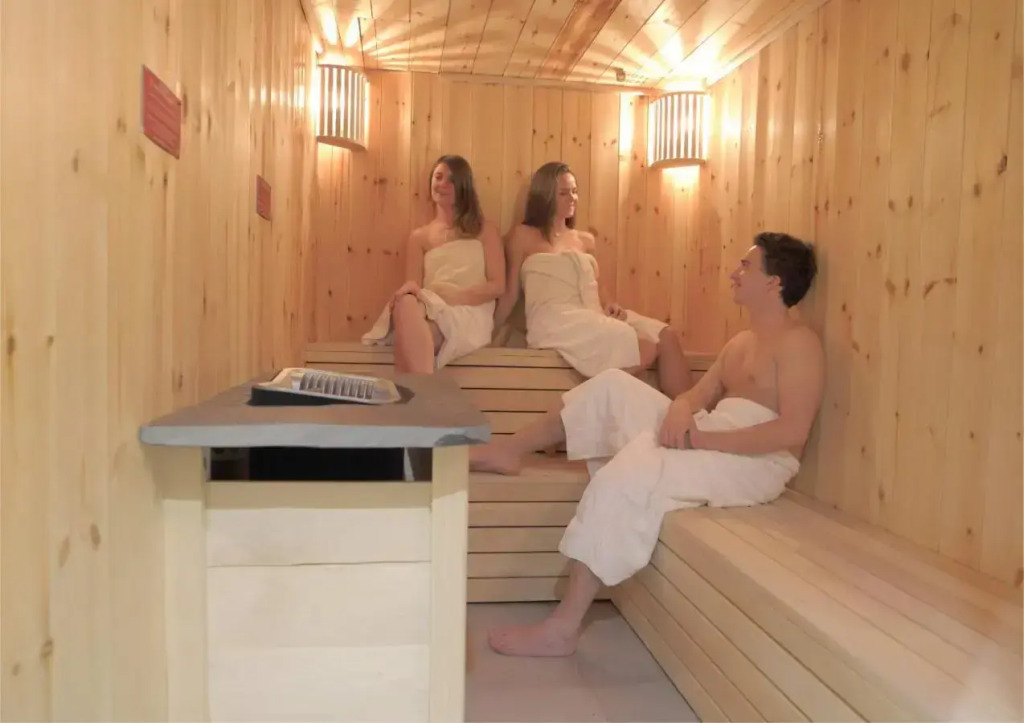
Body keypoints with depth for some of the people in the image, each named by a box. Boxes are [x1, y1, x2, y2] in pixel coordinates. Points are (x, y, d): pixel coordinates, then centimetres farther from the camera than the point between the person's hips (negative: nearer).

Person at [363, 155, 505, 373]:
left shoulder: (484, 230, 17)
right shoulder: (419, 236, 24)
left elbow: (497, 286, 6)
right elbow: (413, 284, 11)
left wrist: (454, 296, -10)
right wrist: (410, 289, -17)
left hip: (470, 315, -2)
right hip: (431, 311, 2)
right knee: (407, 304, -39)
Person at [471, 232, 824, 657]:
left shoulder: (798, 343, -8)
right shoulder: (739, 343, 19)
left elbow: (792, 433, -20)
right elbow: (697, 395, 14)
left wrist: (700, 437, -23)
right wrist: (679, 413, -12)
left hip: (753, 464, -9)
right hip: (706, 444, 9)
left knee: (624, 476, -30)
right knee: (612, 387, 2)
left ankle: (562, 628, -23)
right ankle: (508, 450, 8)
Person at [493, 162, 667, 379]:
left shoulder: (586, 240, 25)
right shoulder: (523, 235, 10)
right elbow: (511, 292, 8)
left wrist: (610, 306, 5)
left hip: (593, 319, 6)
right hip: (555, 322, -6)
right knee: (643, 349, -29)